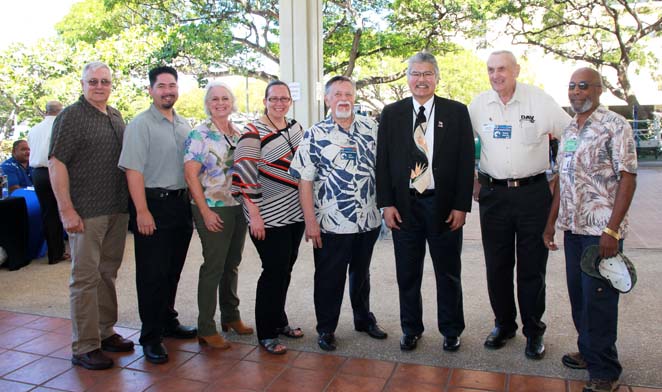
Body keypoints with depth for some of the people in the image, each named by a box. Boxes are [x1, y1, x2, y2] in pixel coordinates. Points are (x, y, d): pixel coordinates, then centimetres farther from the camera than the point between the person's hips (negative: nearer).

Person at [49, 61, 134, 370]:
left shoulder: (116, 117, 14)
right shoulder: (71, 116, -6)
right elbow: (56, 164, -11)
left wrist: (128, 202, 13)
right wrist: (66, 210, -17)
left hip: (117, 210, 7)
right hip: (86, 213, -6)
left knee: (107, 273, 14)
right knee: (85, 278, -1)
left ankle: (104, 332, 27)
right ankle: (84, 347, 9)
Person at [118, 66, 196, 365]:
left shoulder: (184, 125, 13)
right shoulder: (141, 125, -7)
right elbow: (133, 169, -14)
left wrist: (192, 201, 13)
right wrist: (142, 211, -19)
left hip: (181, 203, 6)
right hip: (153, 204, -6)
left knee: (173, 269, 15)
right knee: (152, 272, 0)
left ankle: (168, 322, 32)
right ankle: (151, 337, 12)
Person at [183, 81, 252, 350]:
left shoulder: (238, 134, 10)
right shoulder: (199, 134, -8)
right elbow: (190, 174, -13)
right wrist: (205, 212, -16)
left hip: (239, 207, 6)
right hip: (214, 210, -6)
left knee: (232, 264, 15)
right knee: (213, 267, 0)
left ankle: (231, 316, 31)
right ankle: (206, 329, 12)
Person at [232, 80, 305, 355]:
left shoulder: (296, 128, 10)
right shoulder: (253, 133, -11)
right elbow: (244, 175, -15)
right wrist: (254, 214, -18)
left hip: (295, 213, 7)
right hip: (269, 218, -7)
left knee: (285, 269, 15)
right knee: (274, 271, -1)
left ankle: (279, 321, 32)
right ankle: (266, 334, 15)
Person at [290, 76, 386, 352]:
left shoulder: (371, 128, 4)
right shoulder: (315, 135, -6)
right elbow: (304, 180, -9)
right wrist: (310, 222, -13)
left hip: (368, 220, 4)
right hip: (331, 224, -3)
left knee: (361, 272, 20)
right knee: (329, 278, 8)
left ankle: (364, 319, 39)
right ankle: (326, 328, 25)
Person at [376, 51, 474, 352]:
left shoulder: (457, 112, 1)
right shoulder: (391, 114, 5)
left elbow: (466, 160, -1)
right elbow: (382, 161, 4)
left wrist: (461, 205, -7)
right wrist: (386, 203, -4)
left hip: (444, 205, -1)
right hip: (404, 205, 1)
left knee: (448, 272, 12)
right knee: (407, 273, 11)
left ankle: (451, 330, 30)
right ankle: (411, 329, 29)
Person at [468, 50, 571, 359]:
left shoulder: (540, 100, -4)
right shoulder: (478, 105, 3)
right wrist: (471, 181, 8)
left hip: (533, 192, -2)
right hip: (493, 193, 2)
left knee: (532, 267, 6)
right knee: (497, 265, 9)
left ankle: (533, 331, 22)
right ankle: (503, 324, 26)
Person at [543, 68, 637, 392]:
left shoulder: (615, 126, -7)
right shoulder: (568, 131, 13)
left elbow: (628, 178, -12)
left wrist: (612, 229, -18)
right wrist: (551, 222, 14)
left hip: (601, 230, -6)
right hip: (573, 228, 7)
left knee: (598, 299, -1)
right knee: (578, 295, 13)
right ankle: (588, 351, 30)